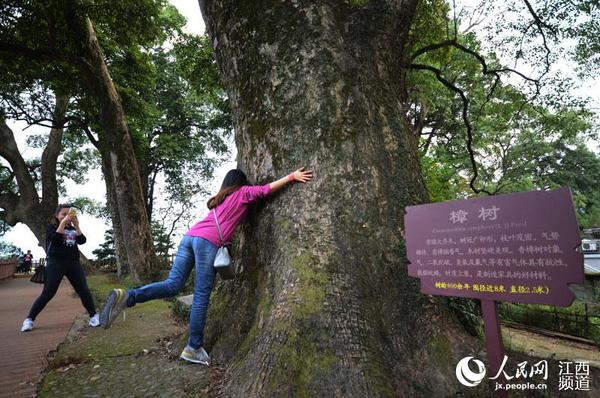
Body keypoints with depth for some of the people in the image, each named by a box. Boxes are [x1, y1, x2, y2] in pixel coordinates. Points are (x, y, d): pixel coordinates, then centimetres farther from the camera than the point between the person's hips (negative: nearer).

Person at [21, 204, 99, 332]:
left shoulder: (72, 229, 16)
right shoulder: (51, 227, 5)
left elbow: (82, 240, -1)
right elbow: (56, 238, -16)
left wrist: (76, 225, -9)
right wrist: (63, 222, -17)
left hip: (73, 263, 3)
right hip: (56, 263, -3)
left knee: (84, 290, -1)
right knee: (47, 294, -4)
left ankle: (94, 316, 4)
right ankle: (29, 319, 13)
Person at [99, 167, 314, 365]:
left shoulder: (221, 198, 31)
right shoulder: (243, 192, 13)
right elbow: (267, 189, 6)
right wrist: (292, 176, 10)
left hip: (190, 236, 7)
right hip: (208, 242, -7)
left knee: (172, 285, 5)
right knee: (201, 297, -1)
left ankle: (126, 297, -13)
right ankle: (194, 348, 7)